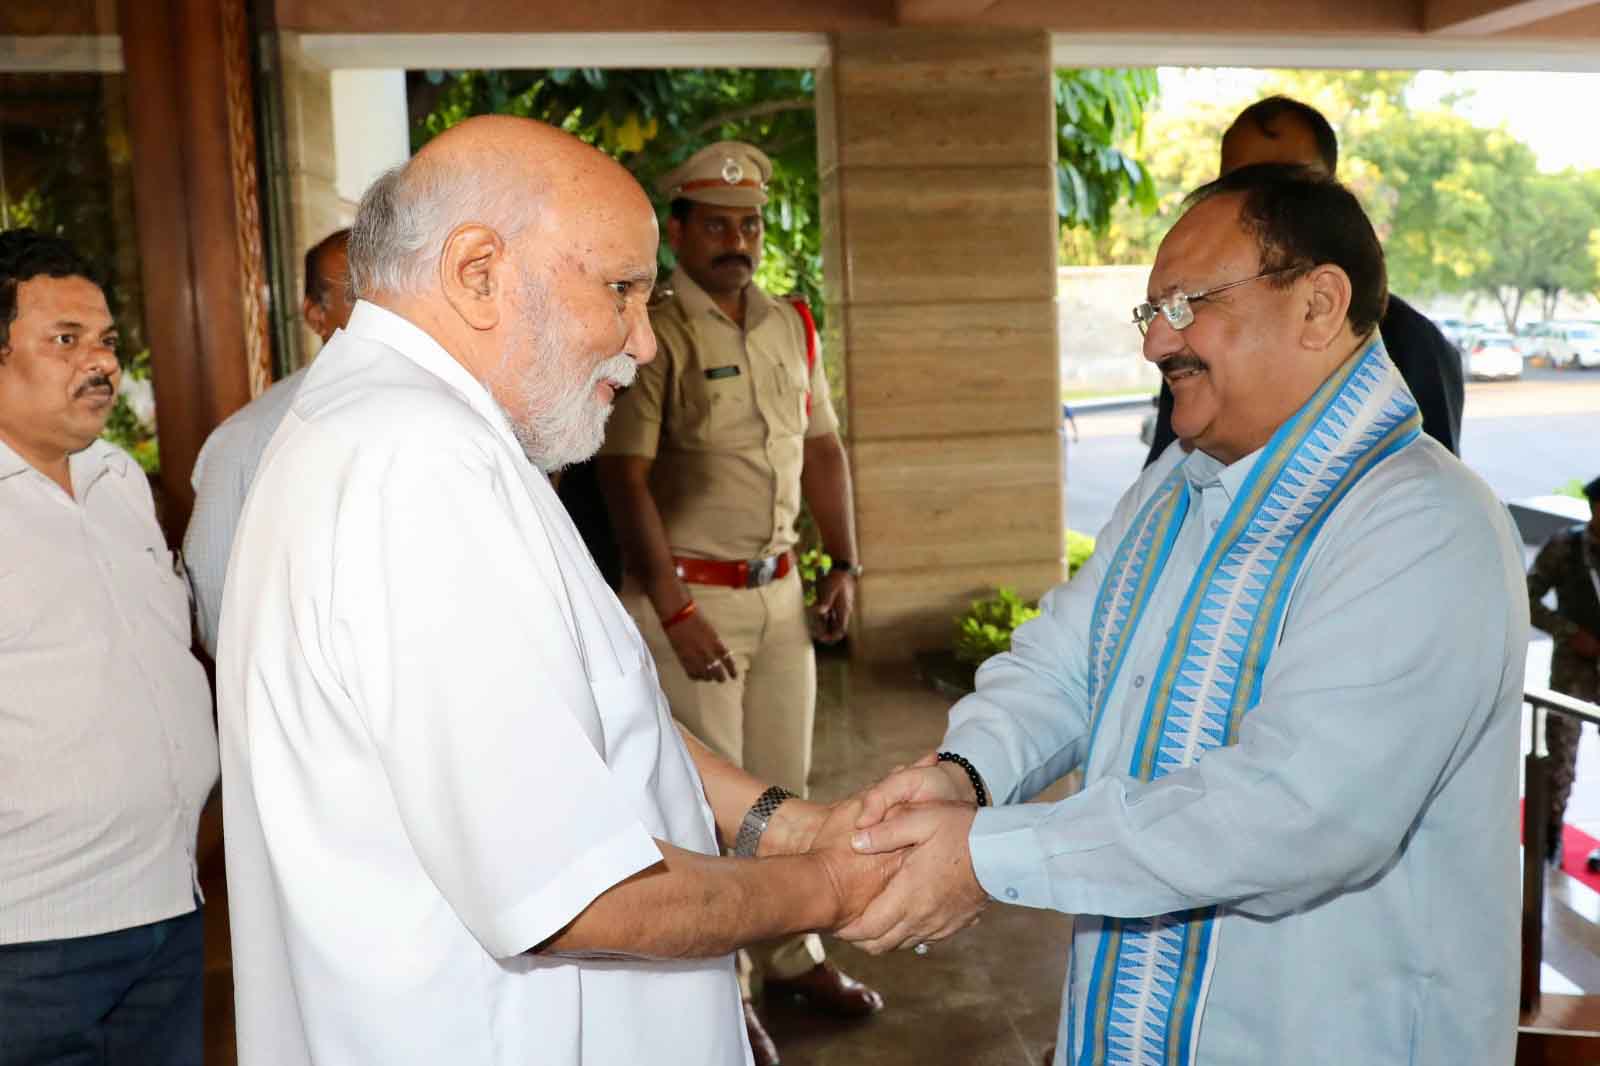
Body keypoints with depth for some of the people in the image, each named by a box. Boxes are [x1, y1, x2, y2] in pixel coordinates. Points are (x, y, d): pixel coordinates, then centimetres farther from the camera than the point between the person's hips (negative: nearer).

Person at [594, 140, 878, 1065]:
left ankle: (795, 955, 33)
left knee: (784, 783, 16)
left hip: (781, 589, 6)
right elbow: (624, 477, -16)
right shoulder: (655, 336, -12)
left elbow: (823, 448, 15)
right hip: (692, 593, -6)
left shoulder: (791, 327, 8)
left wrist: (844, 564, 8)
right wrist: (674, 612, -18)